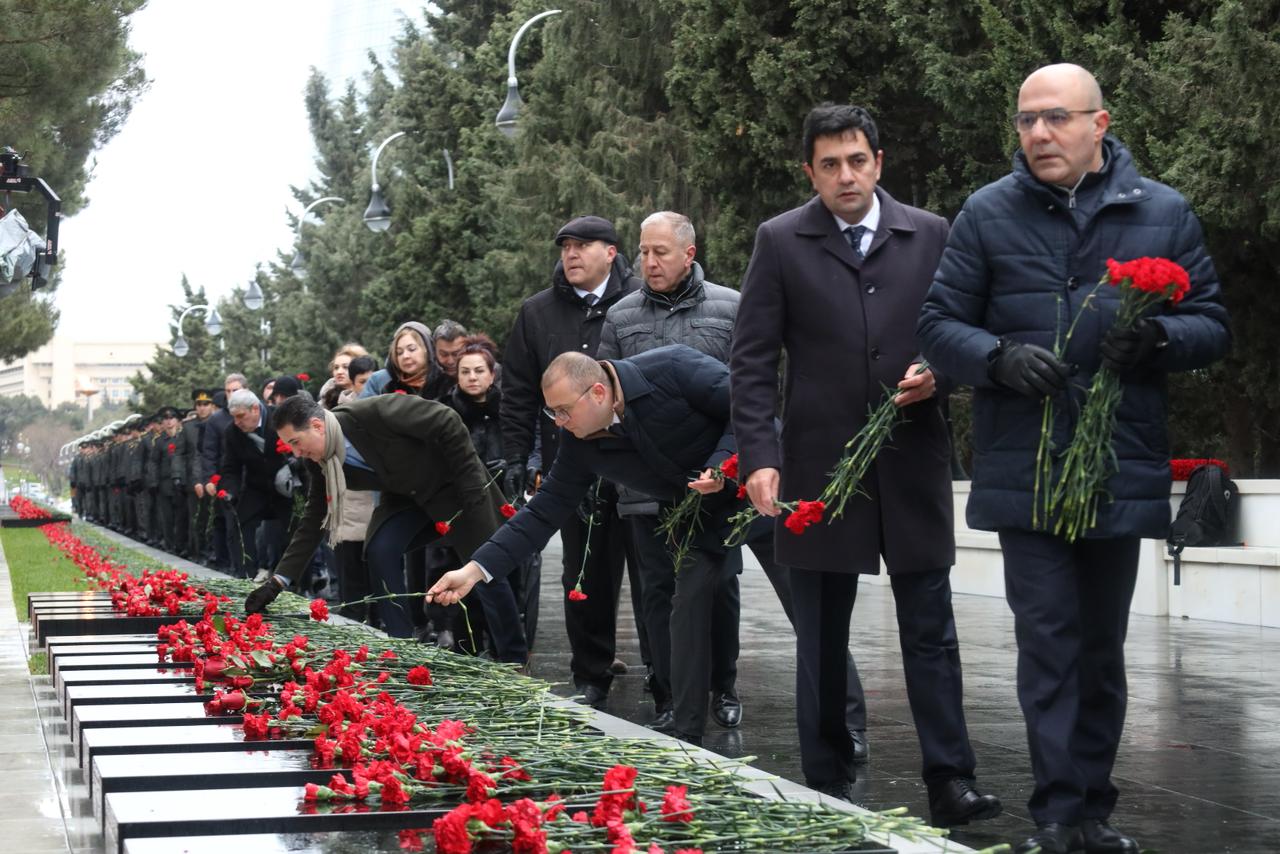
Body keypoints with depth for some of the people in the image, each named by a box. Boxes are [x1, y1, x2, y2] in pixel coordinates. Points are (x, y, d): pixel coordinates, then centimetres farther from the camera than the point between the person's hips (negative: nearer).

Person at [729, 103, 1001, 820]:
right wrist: (759, 456, -10)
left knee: (931, 629, 1)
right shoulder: (781, 242, 1)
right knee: (822, 638, 8)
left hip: (914, 463, 1)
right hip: (819, 463, -1)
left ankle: (950, 782, 4)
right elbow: (753, 359, -1)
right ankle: (827, 785, 17)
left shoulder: (931, 236, 5)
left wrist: (939, 372, -11)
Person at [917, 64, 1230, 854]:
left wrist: (1158, 336, -17)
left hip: (1123, 473, 2)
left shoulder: (1163, 213, 3)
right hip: (1025, 474, -2)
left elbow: (1212, 325, 5)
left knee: (1103, 651, 13)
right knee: (1048, 647, -5)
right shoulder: (989, 214, 1)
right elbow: (940, 326, 3)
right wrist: (1000, 356, -18)